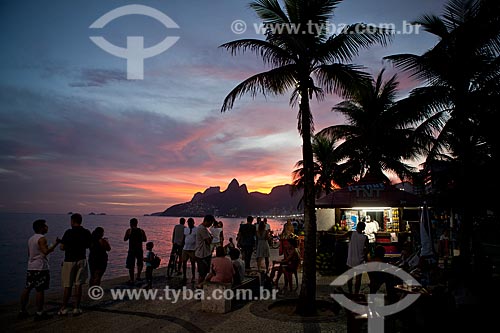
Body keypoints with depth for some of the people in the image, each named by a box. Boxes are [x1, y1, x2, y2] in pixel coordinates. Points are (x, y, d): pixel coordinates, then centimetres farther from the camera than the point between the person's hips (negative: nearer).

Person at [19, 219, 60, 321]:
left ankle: (22, 311, 19)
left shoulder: (31, 239, 15)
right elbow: (45, 251, -25)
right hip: (40, 268, -9)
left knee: (27, 289, 12)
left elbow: (29, 253, 22)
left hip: (31, 267, 9)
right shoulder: (42, 238, -13)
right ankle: (39, 313, -2)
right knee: (40, 290, -5)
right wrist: (55, 244, -20)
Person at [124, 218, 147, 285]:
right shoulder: (141, 231, 0)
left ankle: (132, 280, 5)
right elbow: (145, 239, 5)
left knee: (131, 266, 5)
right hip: (139, 250, 3)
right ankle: (138, 277, 28)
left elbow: (125, 239, -1)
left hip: (131, 250, -2)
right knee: (140, 264, 23)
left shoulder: (129, 230, -7)